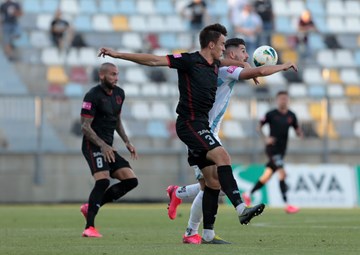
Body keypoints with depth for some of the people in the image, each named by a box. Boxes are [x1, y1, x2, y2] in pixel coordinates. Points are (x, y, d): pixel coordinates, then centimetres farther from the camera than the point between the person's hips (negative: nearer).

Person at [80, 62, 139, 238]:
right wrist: (102, 145, -26)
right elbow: (85, 126, -15)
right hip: (93, 145, -8)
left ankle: (90, 207, 6)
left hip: (108, 148, 8)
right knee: (103, 180, -27)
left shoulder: (119, 94, 12)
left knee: (131, 180, -1)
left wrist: (127, 142, 15)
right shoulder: (93, 96, -12)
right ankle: (89, 227, -25)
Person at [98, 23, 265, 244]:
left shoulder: (214, 64, 14)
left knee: (213, 180, 4)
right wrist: (118, 54, -15)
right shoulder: (189, 60, -11)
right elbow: (154, 60, -12)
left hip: (202, 125, 9)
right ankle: (241, 208, -36)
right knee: (223, 157, -27)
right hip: (190, 124, -9)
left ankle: (208, 233, 7)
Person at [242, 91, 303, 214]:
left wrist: (300, 133, -9)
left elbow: (297, 130, 14)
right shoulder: (271, 114, -5)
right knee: (282, 174, -18)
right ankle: (287, 205, -20)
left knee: (267, 176, 13)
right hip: (272, 148, -6)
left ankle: (248, 194, 32)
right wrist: (265, 139, -15)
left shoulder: (291, 116, 8)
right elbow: (259, 127, 0)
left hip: (281, 150, 6)